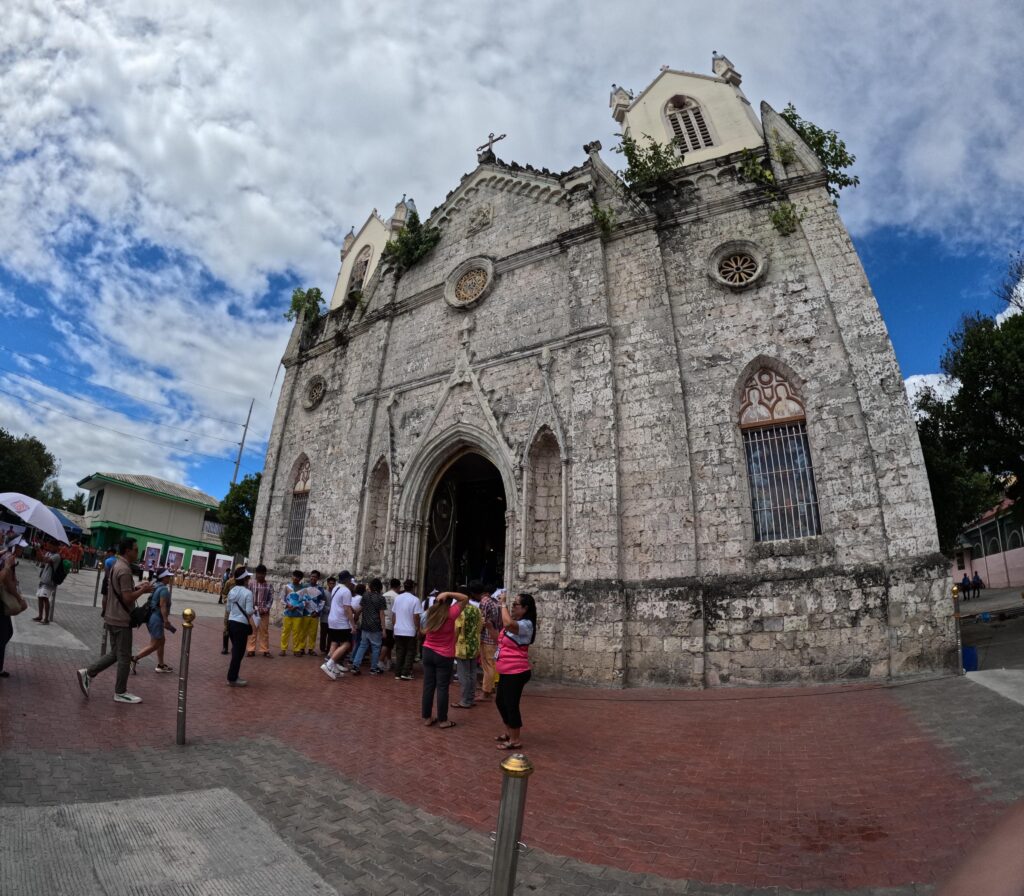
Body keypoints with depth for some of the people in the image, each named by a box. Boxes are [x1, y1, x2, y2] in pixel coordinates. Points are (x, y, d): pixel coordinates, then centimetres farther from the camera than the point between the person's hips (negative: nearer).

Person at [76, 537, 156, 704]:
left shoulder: (116, 566, 11)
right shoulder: (124, 570, -21)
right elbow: (128, 598, -24)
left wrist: (136, 587, 9)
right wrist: (142, 590, -11)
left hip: (112, 618, 10)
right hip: (121, 620, -10)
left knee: (114, 653, 20)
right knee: (124, 657, 2)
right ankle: (120, 693, 11)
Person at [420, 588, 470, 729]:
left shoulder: (430, 613, 0)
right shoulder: (450, 614, -16)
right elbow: (465, 598, -10)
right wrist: (448, 594, -17)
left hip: (428, 652, 5)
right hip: (444, 656, -5)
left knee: (428, 686, 10)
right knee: (442, 688, 3)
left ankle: (427, 717, 20)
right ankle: (443, 720, 11)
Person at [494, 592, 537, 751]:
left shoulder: (526, 625, -20)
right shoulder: (513, 624, 12)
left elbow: (507, 623, -41)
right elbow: (500, 641, 19)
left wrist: (503, 604, -29)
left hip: (516, 672, -10)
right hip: (506, 672, 10)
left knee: (511, 704, -1)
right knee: (500, 701, 19)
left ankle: (515, 740, 14)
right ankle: (509, 733, 36)